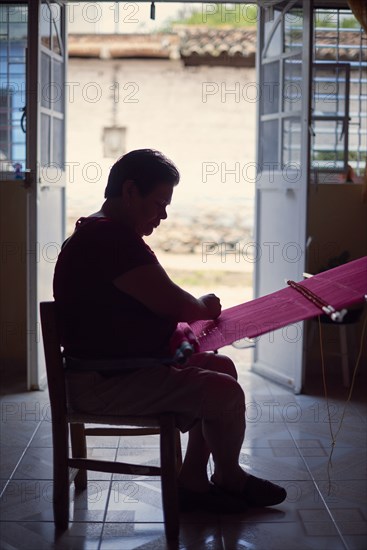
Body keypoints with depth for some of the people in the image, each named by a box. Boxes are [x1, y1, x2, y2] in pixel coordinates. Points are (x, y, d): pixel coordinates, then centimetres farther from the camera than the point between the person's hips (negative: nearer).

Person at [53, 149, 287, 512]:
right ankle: (229, 480, 14)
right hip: (102, 384, -12)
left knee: (222, 366, 15)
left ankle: (192, 482, 17)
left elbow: (150, 304, 19)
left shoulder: (98, 233, 15)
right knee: (227, 392, -15)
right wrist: (205, 307, -1)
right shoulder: (112, 237, -21)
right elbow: (171, 302, -23)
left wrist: (195, 313, 2)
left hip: (117, 368, 12)